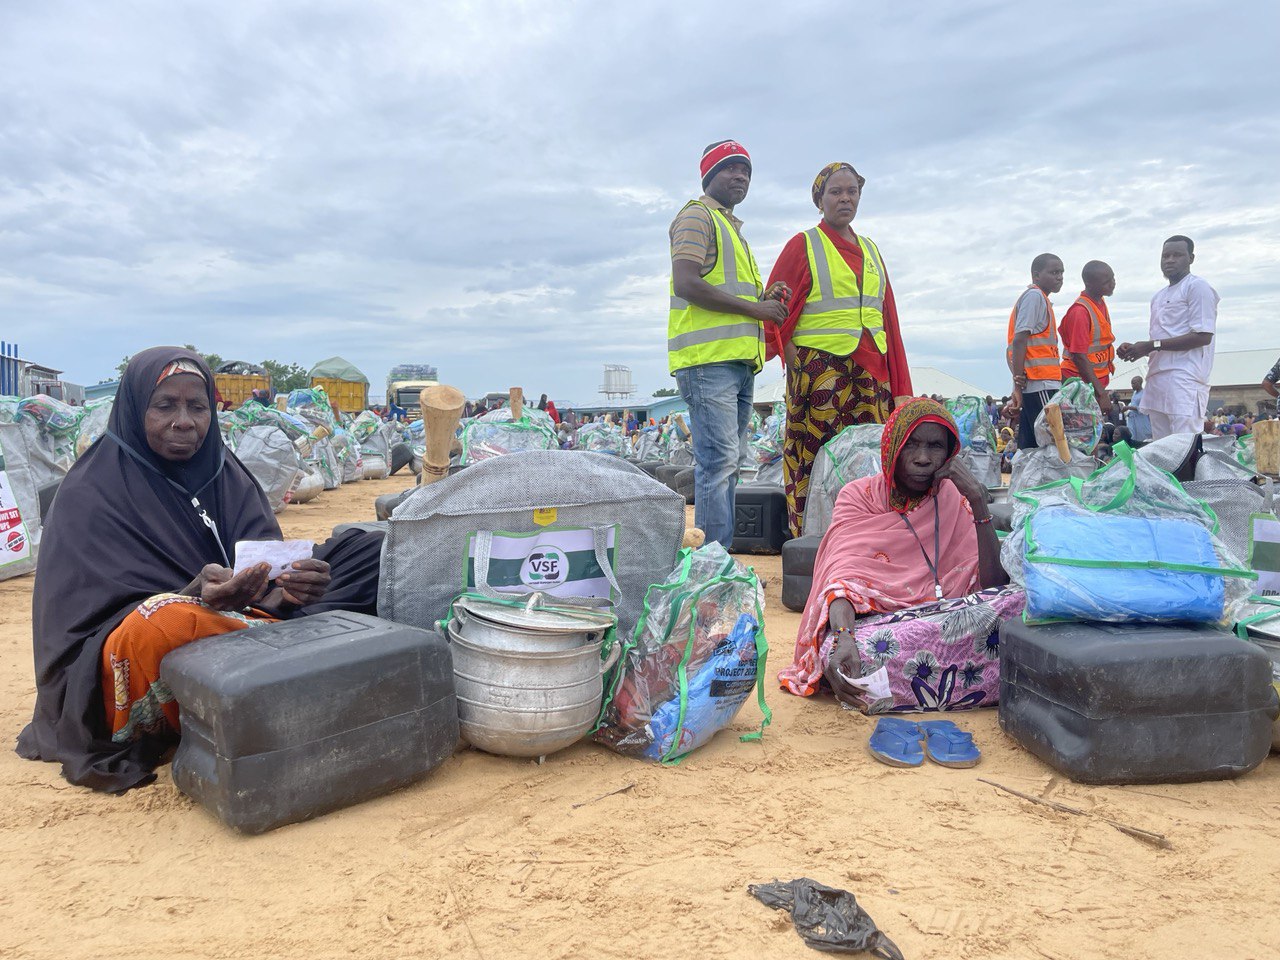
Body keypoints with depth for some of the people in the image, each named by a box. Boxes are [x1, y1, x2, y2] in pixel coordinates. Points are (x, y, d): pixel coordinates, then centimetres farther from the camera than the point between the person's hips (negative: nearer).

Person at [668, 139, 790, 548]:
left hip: (739, 360, 10)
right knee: (718, 461, -14)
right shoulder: (697, 216, -1)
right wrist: (754, 307, -12)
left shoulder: (731, 226, 29)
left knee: (725, 464, 9)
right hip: (709, 360, -10)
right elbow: (687, 284, -16)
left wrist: (765, 300, 13)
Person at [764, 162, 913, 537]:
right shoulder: (803, 245, 5)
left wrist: (897, 382, 13)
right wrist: (795, 362, -10)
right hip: (819, 370, -5)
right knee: (816, 460, -7)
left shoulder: (870, 250, 20)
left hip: (871, 370, 5)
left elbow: (887, 316, 19)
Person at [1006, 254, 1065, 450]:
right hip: (1041, 385, -9)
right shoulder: (1035, 296, -5)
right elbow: (1019, 340, -15)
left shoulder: (1038, 298, 24)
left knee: (1030, 449, 8)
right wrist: (1018, 384, -19)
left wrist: (1019, 386, 14)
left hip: (1033, 387, 9)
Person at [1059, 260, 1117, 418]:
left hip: (1097, 380, 9)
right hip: (1080, 382, -9)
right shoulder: (1080, 311, -19)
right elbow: (1079, 357, -22)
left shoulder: (1101, 303, 9)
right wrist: (1101, 393, -23)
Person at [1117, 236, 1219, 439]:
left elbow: (1203, 336, -11)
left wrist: (1152, 345, -13)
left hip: (1184, 379, -8)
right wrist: (1135, 348, 6)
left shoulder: (1197, 287, -1)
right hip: (1157, 379, 8)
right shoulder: (1158, 297, 24)